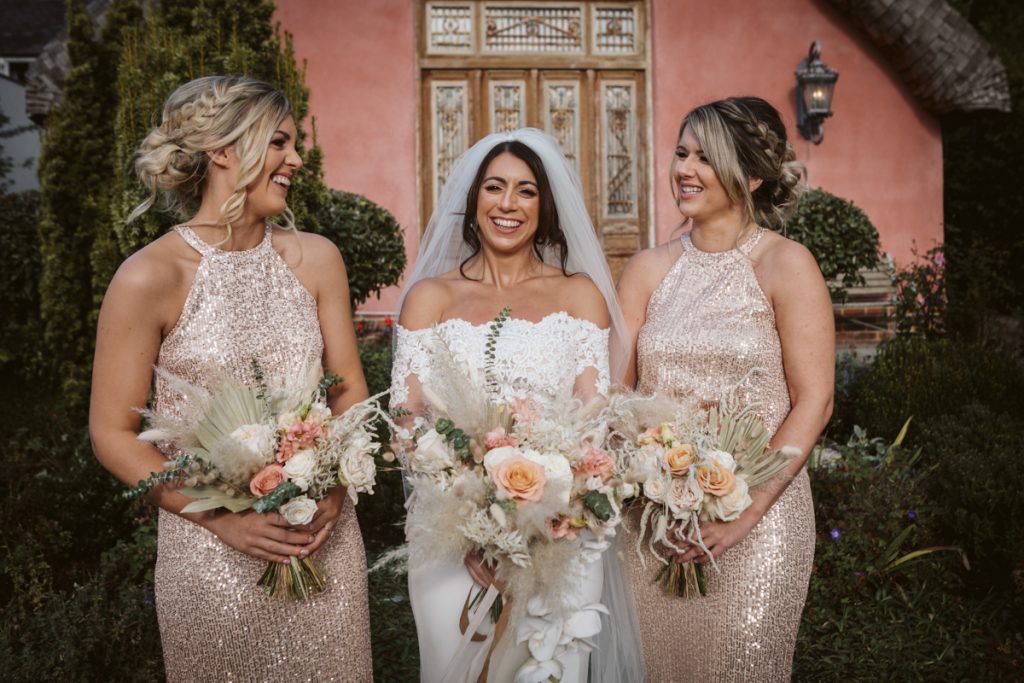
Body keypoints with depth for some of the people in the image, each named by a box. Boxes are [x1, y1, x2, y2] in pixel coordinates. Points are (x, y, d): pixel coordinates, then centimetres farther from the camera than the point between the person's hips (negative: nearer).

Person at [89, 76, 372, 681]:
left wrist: (334, 491, -9)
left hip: (324, 537, 4)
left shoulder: (316, 257, 0)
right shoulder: (150, 277, -11)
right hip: (213, 553, -3)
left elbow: (350, 389, 6)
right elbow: (114, 432, -7)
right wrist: (223, 519, -14)